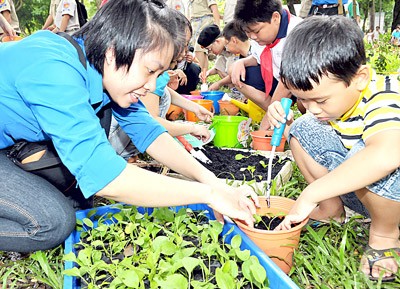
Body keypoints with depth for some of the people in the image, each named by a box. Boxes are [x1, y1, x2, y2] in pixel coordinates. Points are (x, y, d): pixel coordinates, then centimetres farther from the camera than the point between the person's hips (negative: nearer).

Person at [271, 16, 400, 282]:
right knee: (303, 129, -11)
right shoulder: (331, 94, -9)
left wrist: (310, 195, -46)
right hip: (350, 189, 6)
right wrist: (285, 121, -15)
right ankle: (332, 209, 1)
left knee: (371, 158, -38)